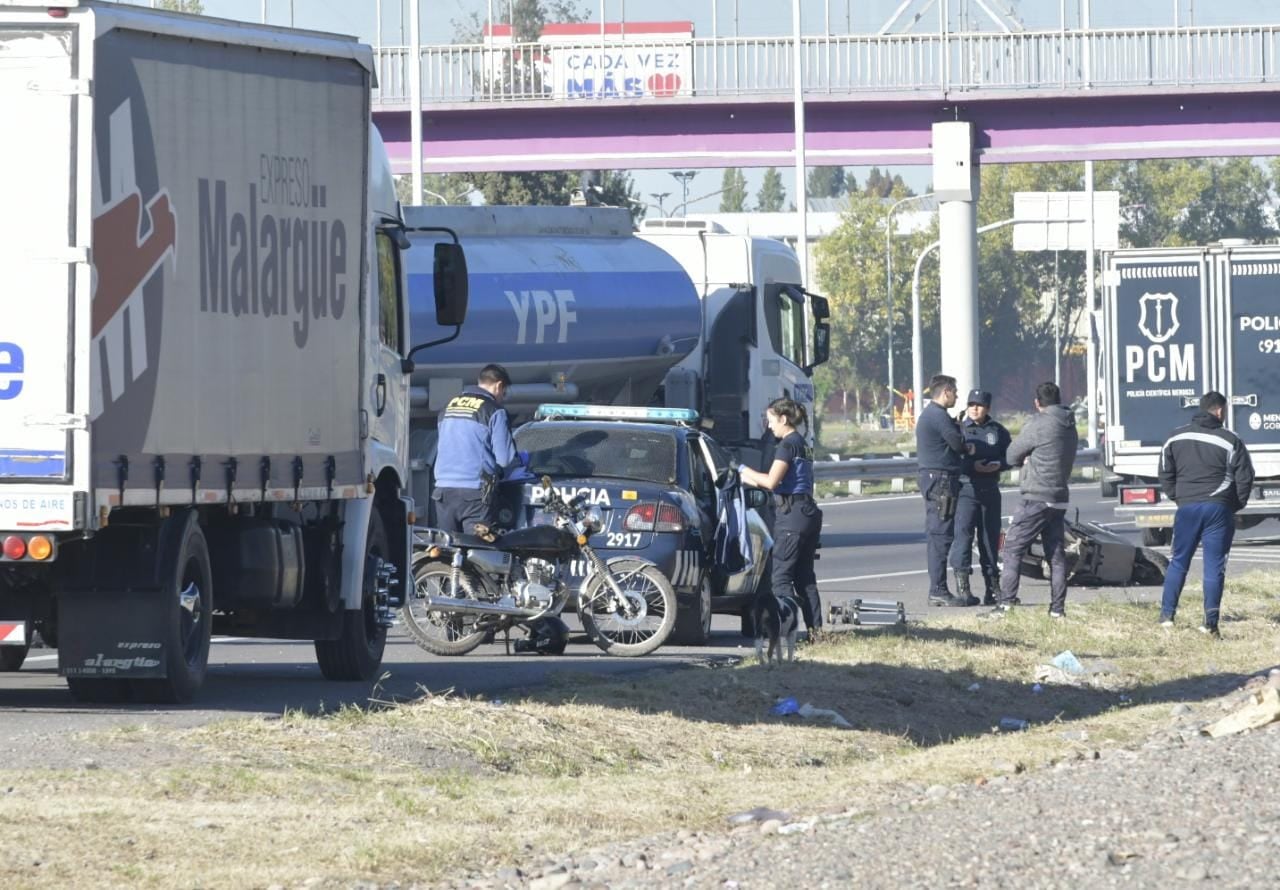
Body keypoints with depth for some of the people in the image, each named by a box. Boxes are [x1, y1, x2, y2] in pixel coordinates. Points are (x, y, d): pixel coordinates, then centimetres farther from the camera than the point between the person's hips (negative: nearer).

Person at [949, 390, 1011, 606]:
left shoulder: (998, 431, 10)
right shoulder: (959, 429, 1)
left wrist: (998, 465, -8)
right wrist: (971, 467, -18)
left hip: (990, 489, 4)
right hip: (966, 488, -4)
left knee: (990, 535, 9)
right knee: (963, 532, -13)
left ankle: (992, 585, 17)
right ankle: (962, 584, -13)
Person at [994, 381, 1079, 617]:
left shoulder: (1038, 425, -12)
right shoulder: (1070, 428, 12)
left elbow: (1012, 455, -5)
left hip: (1037, 498, -7)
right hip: (1060, 498, 7)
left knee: (1013, 548, -4)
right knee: (1056, 553, 9)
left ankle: (1006, 602, -10)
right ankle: (1058, 607, 7)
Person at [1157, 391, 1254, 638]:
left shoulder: (1177, 438, 6)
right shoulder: (1230, 441, -5)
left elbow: (1165, 474, 9)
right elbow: (1245, 478, -2)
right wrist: (1236, 505, 12)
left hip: (1187, 507, 2)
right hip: (1219, 509, -2)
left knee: (1178, 562, 13)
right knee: (1214, 566, 1)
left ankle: (1167, 615, 9)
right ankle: (1211, 622, -3)